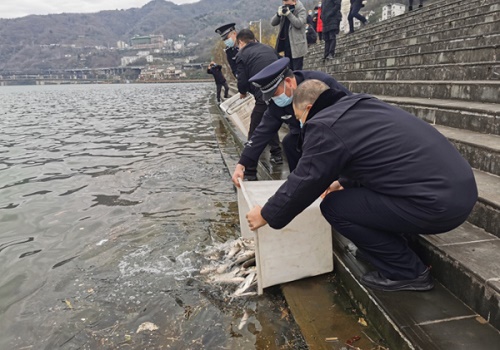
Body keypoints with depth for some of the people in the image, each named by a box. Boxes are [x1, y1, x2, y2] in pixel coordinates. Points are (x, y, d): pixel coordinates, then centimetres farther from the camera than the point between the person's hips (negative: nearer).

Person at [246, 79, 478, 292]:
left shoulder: (324, 126, -11)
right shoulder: (361, 106, 16)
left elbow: (304, 181, -5)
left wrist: (266, 215, 9)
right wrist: (344, 182, 46)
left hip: (437, 203, -10)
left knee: (334, 206, -3)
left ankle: (406, 272, 7)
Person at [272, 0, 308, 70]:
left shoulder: (301, 10, -5)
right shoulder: (283, 9, 11)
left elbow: (299, 24, -20)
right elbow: (273, 23, 4)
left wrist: (288, 13, -23)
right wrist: (278, 14, -14)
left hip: (297, 45, -6)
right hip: (286, 44, 6)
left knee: (297, 70, -6)